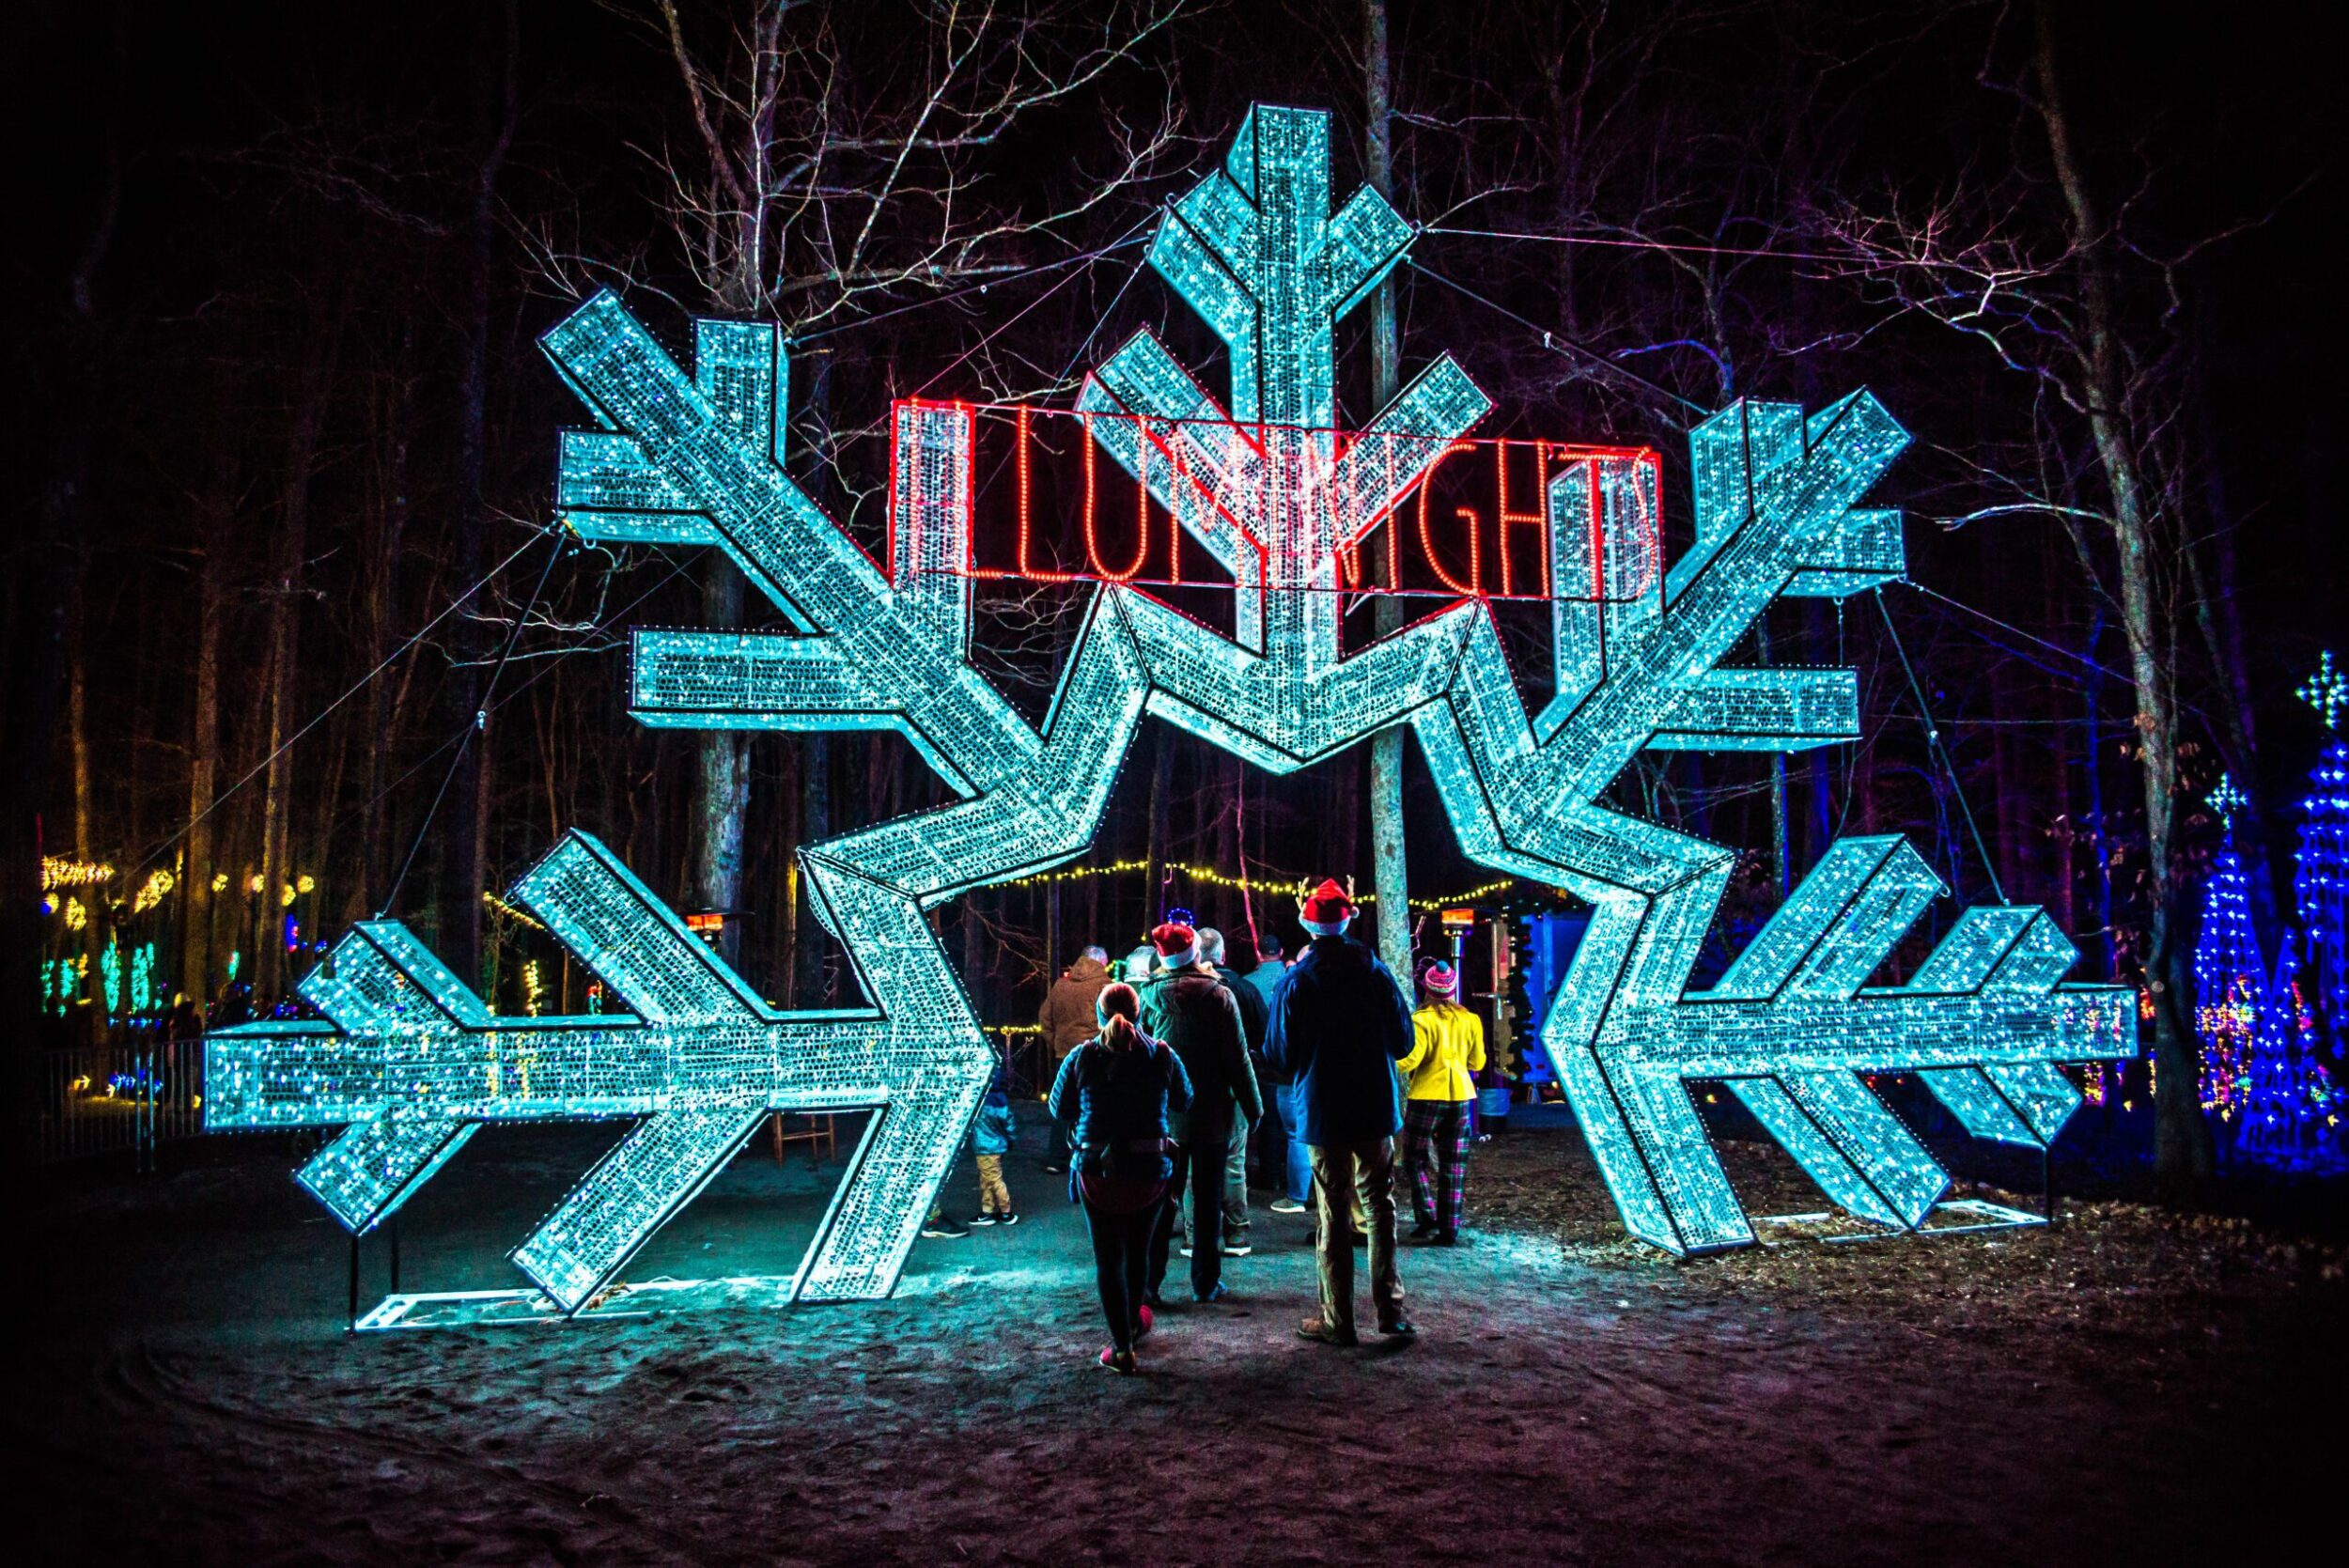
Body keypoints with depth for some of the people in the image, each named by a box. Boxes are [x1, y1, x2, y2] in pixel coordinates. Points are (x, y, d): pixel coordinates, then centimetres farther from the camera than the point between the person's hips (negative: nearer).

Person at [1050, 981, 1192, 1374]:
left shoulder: (1082, 1057, -7)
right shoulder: (1162, 1057, -6)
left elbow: (1059, 1109, 4)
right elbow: (1184, 1101, 9)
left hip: (1097, 1174, -2)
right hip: (1150, 1173, 2)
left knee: (1108, 1259, 9)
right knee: (1138, 1251, 23)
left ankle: (1122, 1346, 5)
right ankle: (1133, 1321, 45)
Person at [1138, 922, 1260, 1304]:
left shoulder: (1149, 996, -4)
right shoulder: (1219, 996, -9)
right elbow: (1238, 1058, -7)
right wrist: (1253, 1107, 1)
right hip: (1211, 1114, -2)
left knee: (1162, 1197, 8)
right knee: (1208, 1199, 7)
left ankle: (1148, 1280, 8)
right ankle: (1205, 1283, 12)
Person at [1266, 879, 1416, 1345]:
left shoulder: (1294, 983, -9)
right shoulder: (1375, 971, -4)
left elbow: (1279, 1056, -3)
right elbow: (1403, 1041, 1)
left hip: (1323, 1114, -2)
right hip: (1376, 1111, 2)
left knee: (1333, 1216, 5)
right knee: (1380, 1207, 13)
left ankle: (1338, 1321, 10)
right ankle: (1390, 1308, 13)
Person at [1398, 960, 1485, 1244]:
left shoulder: (1422, 1020, -13)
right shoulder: (1469, 1020, 3)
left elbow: (1410, 1059, -21)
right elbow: (1477, 1063, 12)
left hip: (1427, 1096, -5)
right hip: (1461, 1096, 5)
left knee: (1415, 1158, 10)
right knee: (1454, 1166, 9)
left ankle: (1427, 1217, -1)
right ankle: (1449, 1229, 9)